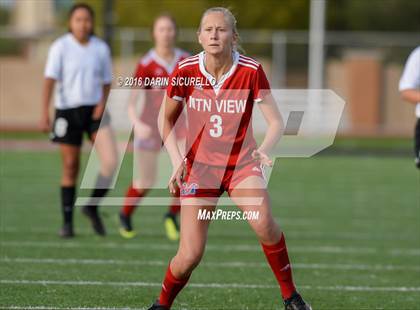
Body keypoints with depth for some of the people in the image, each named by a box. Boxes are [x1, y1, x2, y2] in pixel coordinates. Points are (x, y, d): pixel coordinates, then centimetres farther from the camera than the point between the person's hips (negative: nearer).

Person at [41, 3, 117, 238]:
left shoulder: (101, 48, 4)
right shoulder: (60, 47, -6)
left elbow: (107, 81, 12)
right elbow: (50, 80, -13)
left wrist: (102, 103, -6)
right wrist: (45, 113, -21)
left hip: (94, 110, 2)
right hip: (68, 111, -2)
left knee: (111, 161, -15)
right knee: (71, 167, 2)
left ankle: (92, 207, 6)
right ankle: (67, 222, 12)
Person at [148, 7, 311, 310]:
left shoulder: (252, 71, -13)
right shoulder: (185, 71, -9)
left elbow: (276, 121, -10)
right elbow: (166, 119, 5)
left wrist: (264, 149, -31)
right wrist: (177, 159, -9)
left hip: (242, 163, -1)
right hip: (199, 165, 1)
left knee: (263, 223, -30)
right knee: (190, 256, -9)